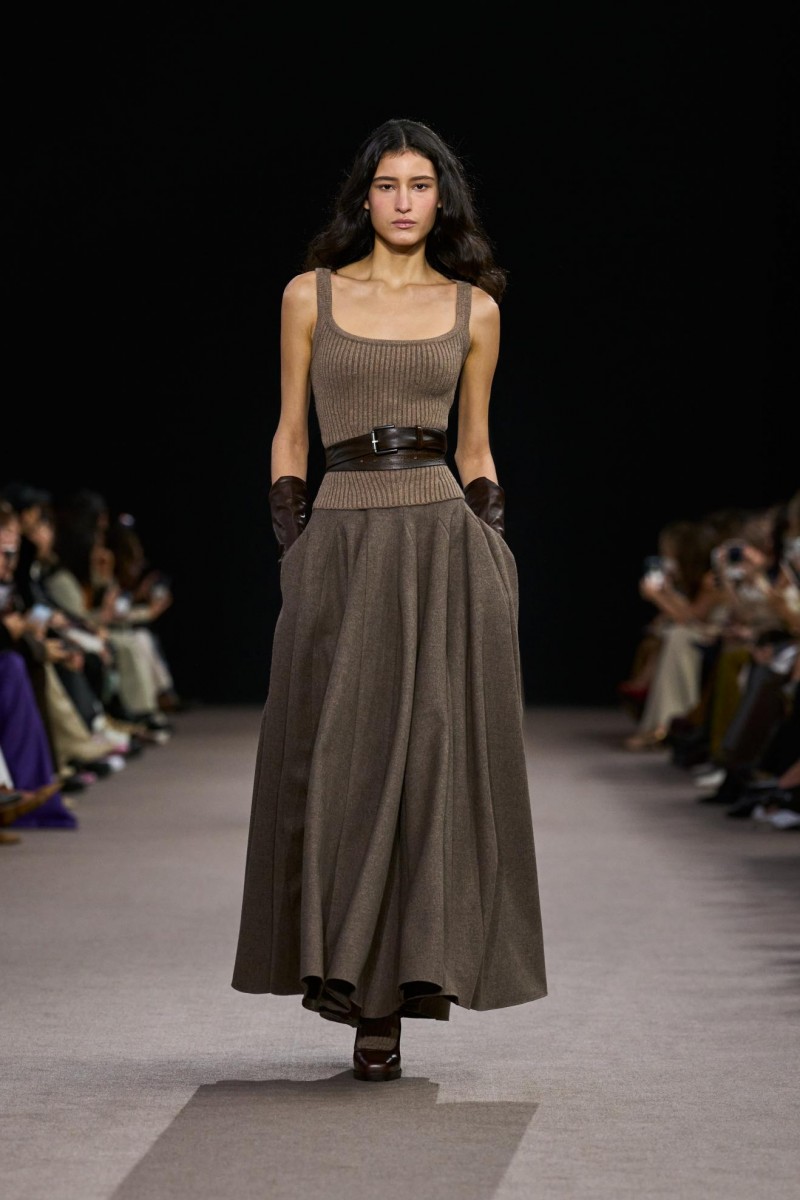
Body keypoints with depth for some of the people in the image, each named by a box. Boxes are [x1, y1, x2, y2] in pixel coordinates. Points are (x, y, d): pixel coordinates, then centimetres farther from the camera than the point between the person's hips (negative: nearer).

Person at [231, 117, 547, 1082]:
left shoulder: (474, 309, 9)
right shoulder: (310, 296, 7)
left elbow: (475, 447, 14)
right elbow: (290, 434, 9)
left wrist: (494, 558, 4)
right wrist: (292, 546, -1)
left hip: (444, 542, 0)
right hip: (342, 541, 0)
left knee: (433, 758, -4)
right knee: (338, 763, 0)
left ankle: (398, 979, 4)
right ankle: (352, 975, 11)